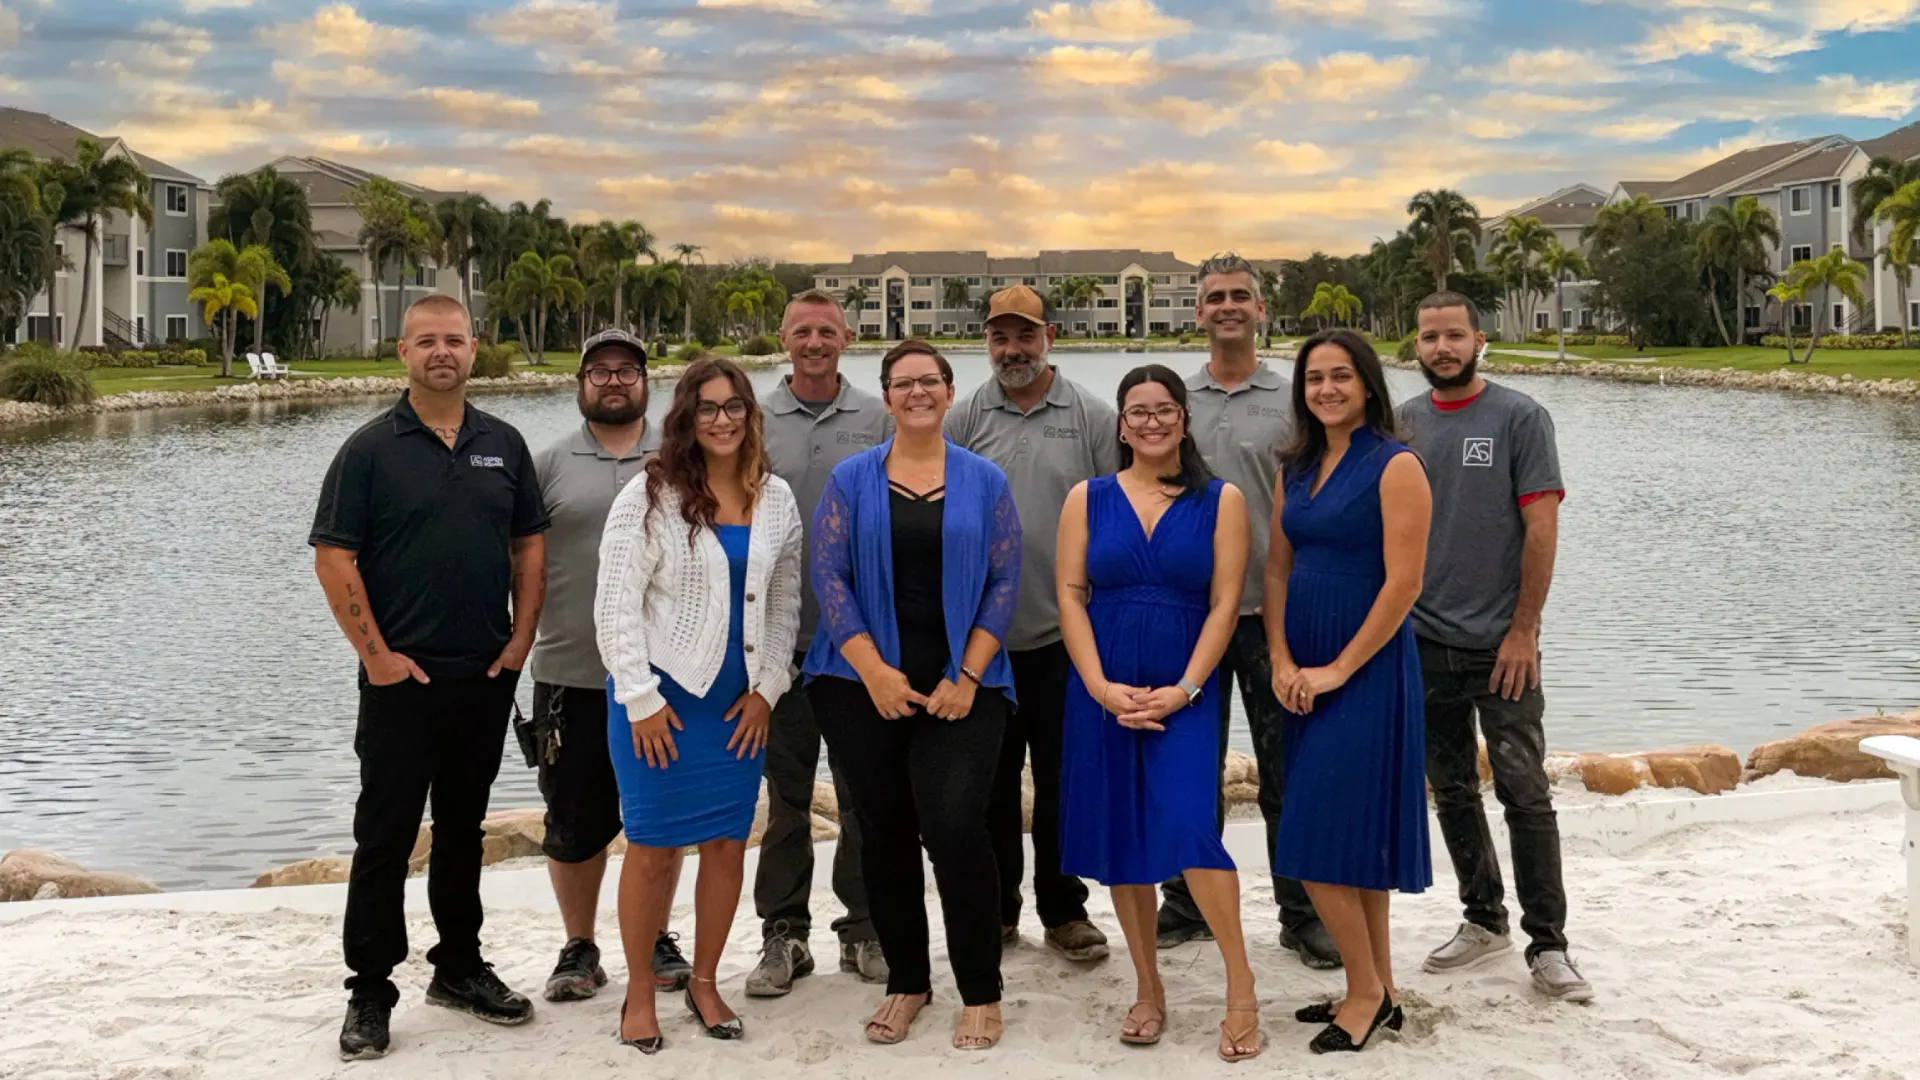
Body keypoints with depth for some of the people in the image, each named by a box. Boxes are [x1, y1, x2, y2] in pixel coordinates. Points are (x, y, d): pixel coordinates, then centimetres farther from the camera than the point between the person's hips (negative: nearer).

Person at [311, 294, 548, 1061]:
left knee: (463, 826, 15)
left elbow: (529, 543, 11)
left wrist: (522, 637, 1)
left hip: (487, 675, 4)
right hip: (401, 677, -4)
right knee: (385, 833, 1)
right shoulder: (371, 448, -4)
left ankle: (459, 967, 27)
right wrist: (376, 653, -11)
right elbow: (333, 558, -8)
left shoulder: (504, 445, 8)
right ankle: (370, 992, 9)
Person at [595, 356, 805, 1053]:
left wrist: (766, 689, 3)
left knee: (728, 843, 7)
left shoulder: (776, 499, 5)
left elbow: (784, 603, 10)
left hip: (740, 703, 4)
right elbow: (615, 606, -10)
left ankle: (705, 984, 23)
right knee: (653, 847, 1)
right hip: (660, 699, -4)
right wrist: (642, 700, -12)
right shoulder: (650, 496, -8)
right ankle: (639, 994, 16)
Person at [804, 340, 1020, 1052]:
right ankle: (906, 983, 23)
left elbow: (1004, 583, 1)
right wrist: (874, 671, -11)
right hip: (865, 685, 1)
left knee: (954, 826, -13)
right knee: (884, 833, 7)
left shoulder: (985, 482, 5)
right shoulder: (851, 479, 5)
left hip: (961, 686, -1)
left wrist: (967, 678, -8)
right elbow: (829, 575, -1)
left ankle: (981, 993, 2)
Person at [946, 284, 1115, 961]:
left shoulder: (1092, 417, 3)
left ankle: (1064, 911, 19)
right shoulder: (964, 421, 5)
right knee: (991, 779, 9)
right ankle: (996, 911, 22)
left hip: (1066, 633, -1)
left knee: (1063, 779, 6)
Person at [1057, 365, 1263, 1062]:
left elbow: (1225, 602, -3)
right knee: (1120, 835, 6)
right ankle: (1148, 990, 19)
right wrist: (1101, 687, -10)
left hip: (1184, 690, -3)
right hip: (1103, 689, 3)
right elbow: (1070, 595, 2)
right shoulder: (1088, 499, 7)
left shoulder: (1221, 501, 3)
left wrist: (1184, 689, -12)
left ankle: (1241, 989, -5)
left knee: (1186, 826, -18)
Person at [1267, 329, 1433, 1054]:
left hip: (1366, 670, -7)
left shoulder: (1395, 465, -10)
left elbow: (1403, 583, -15)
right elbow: (1277, 569, 10)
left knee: (1324, 837, -8)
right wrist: (1282, 661, -2)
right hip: (1308, 676, 7)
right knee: (1358, 835, 12)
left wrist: (1339, 669, -15)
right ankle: (1377, 989, 22)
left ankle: (1365, 991, 8)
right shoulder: (1296, 467, 11)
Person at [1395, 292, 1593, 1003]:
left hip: (1501, 644, -4)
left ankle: (1548, 945, 4)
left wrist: (1523, 629, -12)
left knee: (1525, 793, -4)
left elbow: (1542, 526, -8)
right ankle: (1484, 921, 27)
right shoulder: (1401, 425, 7)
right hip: (1424, 643, 4)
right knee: (1452, 790, 13)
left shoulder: (1518, 417, -4)